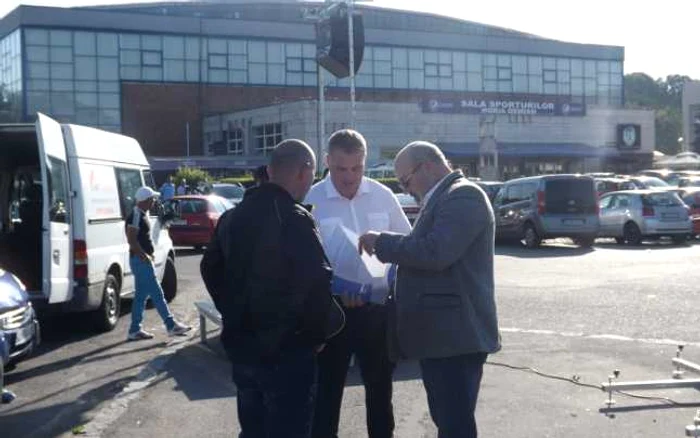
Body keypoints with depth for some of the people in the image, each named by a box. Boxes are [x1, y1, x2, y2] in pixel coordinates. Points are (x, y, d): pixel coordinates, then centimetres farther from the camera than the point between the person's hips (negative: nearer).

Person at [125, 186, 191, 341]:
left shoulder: (142, 214, 15)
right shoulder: (136, 215, -16)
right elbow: (132, 240, -23)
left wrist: (148, 255, 17)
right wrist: (145, 256, -20)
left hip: (143, 260, 10)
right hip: (141, 260, -10)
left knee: (141, 296, 11)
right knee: (157, 294, -4)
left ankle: (135, 330, 15)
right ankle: (171, 326, 1)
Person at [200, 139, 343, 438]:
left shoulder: (233, 217, 9)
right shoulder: (294, 219, -18)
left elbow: (211, 268, 19)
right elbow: (315, 283, -23)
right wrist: (324, 330, -6)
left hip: (241, 346, 8)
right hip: (287, 351, -8)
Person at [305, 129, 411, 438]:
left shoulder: (382, 196, -1)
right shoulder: (311, 200, -10)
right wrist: (334, 287, -23)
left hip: (377, 307, 3)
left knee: (380, 388, 19)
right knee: (326, 391, 9)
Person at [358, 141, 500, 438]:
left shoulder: (463, 196, -13)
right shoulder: (443, 200, 19)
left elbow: (435, 252, -25)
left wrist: (381, 242, -14)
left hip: (455, 335, -10)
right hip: (442, 334, 11)